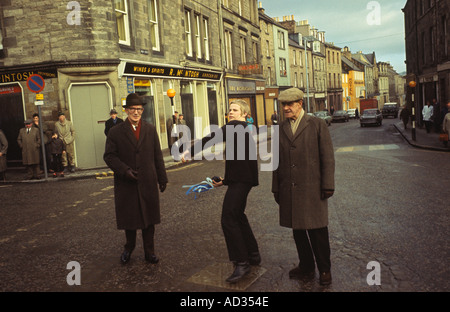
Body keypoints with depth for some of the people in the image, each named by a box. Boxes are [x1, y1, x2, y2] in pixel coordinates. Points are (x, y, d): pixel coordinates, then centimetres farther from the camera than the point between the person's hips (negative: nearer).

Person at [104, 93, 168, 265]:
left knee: (149, 218, 9)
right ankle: (128, 248, 34)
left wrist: (162, 178, 6)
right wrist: (124, 170, -17)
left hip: (148, 183, 2)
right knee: (129, 218, 12)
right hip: (126, 183, -1)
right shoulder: (116, 132, 0)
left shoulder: (151, 130, 7)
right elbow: (109, 156, -3)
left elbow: (158, 156, 8)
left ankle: (149, 251, 23)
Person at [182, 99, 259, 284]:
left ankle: (242, 263, -3)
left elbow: (213, 138, -26)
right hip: (240, 179, 11)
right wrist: (225, 180, 21)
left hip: (240, 181, -11)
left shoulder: (235, 126, -10)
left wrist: (191, 150, -27)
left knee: (228, 219, -10)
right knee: (238, 216, 20)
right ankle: (253, 255, 32)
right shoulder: (244, 130, 21)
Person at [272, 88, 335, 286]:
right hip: (289, 191, 4)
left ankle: (324, 269, 21)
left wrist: (328, 185, -9)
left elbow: (327, 156, -3)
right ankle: (306, 268, 26)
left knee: (317, 231, 3)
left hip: (312, 189, -4)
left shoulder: (317, 125, 0)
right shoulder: (281, 129, 10)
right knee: (298, 230, 11)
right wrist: (276, 188, 13)